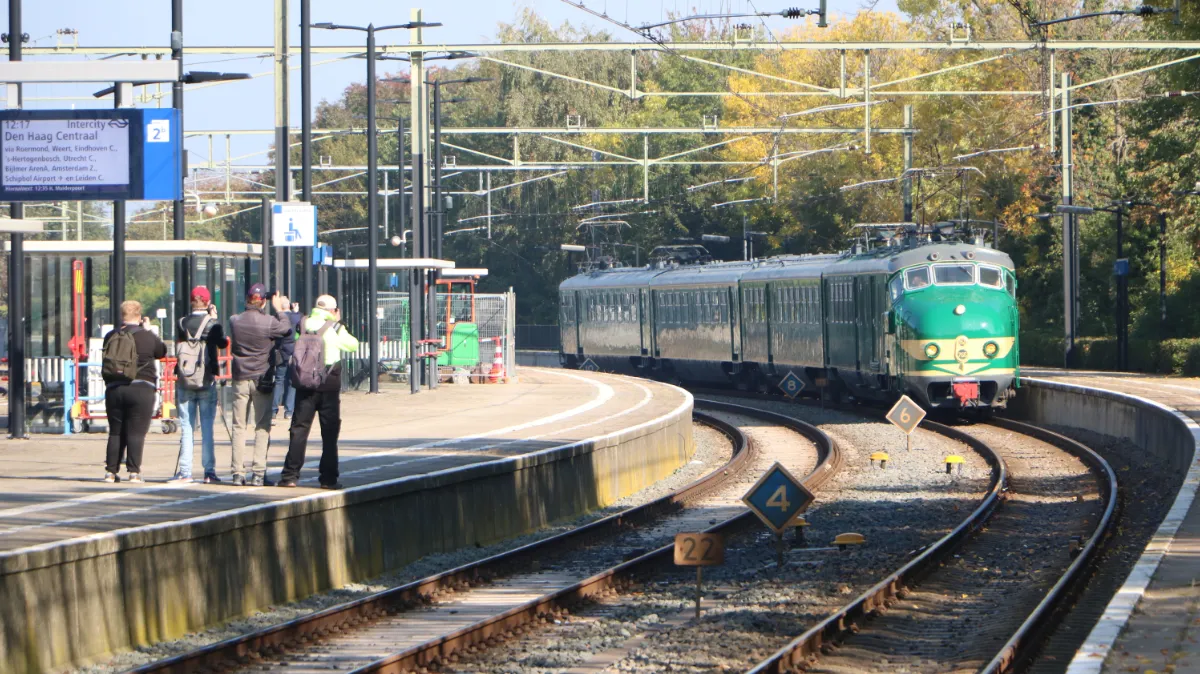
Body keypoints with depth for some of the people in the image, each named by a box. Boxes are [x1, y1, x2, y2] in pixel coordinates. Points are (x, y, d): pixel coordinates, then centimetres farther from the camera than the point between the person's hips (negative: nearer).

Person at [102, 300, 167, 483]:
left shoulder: (110, 337, 5)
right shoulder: (147, 337, -4)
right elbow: (162, 352, 13)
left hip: (113, 390, 3)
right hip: (141, 390, -3)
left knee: (115, 432, 11)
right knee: (136, 433, -3)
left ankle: (111, 471, 10)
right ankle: (134, 471, -8)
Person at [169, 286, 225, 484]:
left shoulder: (182, 323, 0)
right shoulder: (212, 323, -7)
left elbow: (177, 347, 8)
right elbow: (222, 343, 8)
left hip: (185, 382, 2)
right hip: (207, 382, -2)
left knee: (186, 427, 6)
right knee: (207, 428, 2)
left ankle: (185, 472, 3)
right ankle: (209, 471, -2)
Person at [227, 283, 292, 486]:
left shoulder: (235, 321, -3)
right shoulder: (269, 322, -12)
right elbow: (286, 328, 5)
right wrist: (279, 310, 21)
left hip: (240, 379, 2)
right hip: (263, 379, -2)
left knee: (239, 427, 7)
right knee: (262, 427, 3)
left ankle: (238, 473, 3)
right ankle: (258, 474, -3)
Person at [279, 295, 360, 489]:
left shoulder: (304, 324, 3)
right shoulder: (335, 328, -3)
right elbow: (353, 345, 9)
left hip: (305, 383, 2)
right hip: (329, 385, -2)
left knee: (299, 429, 3)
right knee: (329, 432, 6)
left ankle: (290, 476, -2)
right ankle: (328, 478, 5)